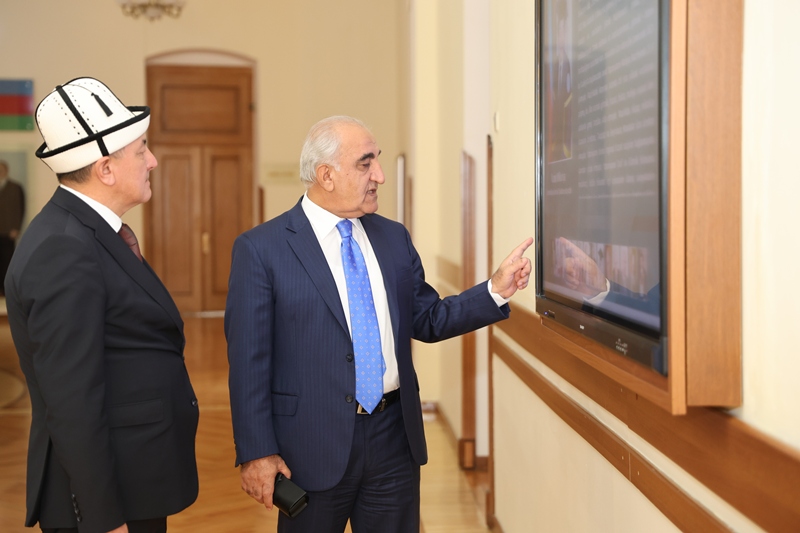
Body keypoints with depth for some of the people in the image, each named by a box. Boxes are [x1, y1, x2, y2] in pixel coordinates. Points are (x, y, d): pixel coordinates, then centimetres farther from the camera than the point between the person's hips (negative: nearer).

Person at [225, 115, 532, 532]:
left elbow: (427, 320, 13)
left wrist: (496, 290, 0)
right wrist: (256, 452, -12)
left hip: (395, 436, 5)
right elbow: (248, 360, -10)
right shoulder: (260, 249, -8)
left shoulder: (394, 238, 8)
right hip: (314, 447, -4)